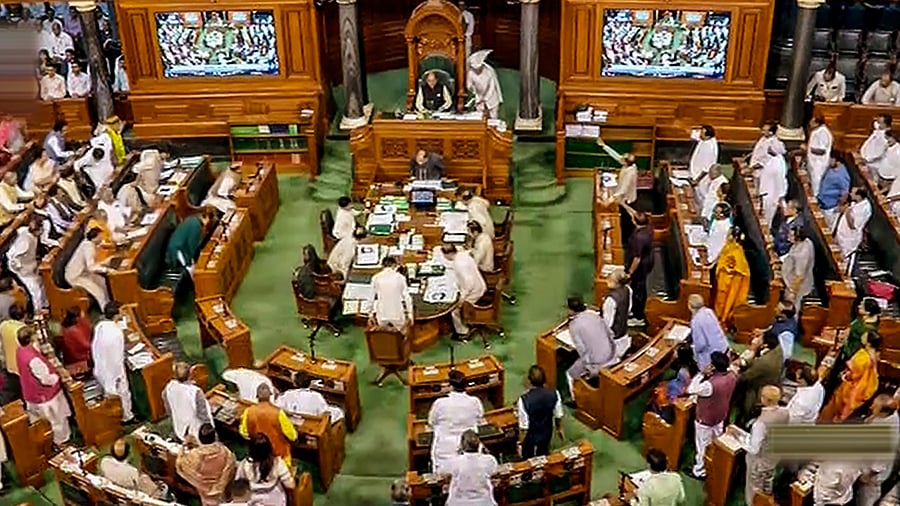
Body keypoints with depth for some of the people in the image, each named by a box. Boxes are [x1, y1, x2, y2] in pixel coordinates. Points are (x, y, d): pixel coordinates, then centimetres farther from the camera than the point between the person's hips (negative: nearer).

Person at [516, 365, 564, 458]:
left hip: (530, 436, -3)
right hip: (547, 433, 3)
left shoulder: (524, 400, -35)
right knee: (543, 456, 29)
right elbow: (558, 415, -7)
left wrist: (520, 442, -9)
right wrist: (559, 429, 12)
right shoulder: (554, 394, -23)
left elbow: (524, 426, -25)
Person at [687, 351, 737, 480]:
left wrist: (702, 374, -29)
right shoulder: (732, 376, -20)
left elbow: (691, 390, -27)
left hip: (705, 419, -7)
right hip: (721, 416, 7)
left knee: (702, 446, 16)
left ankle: (699, 471, 34)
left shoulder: (710, 384, -41)